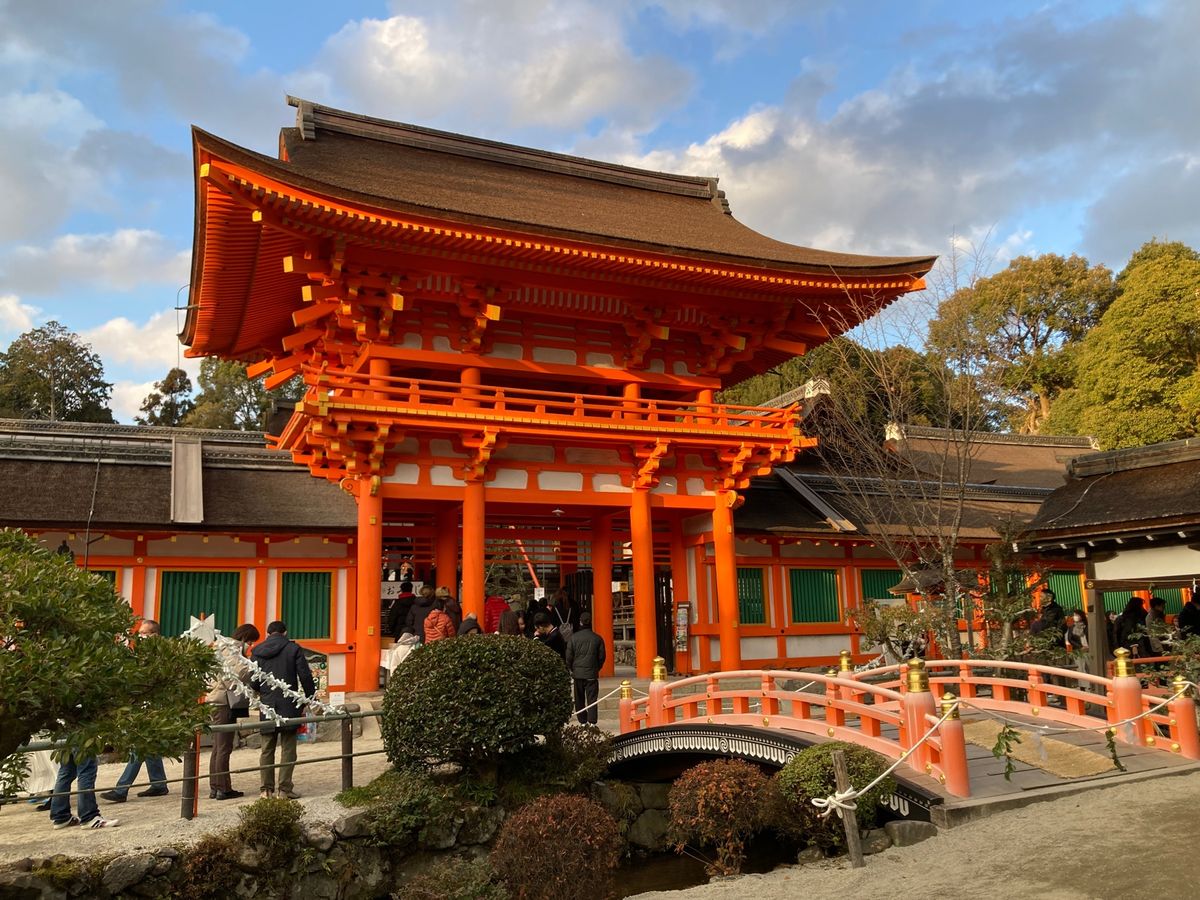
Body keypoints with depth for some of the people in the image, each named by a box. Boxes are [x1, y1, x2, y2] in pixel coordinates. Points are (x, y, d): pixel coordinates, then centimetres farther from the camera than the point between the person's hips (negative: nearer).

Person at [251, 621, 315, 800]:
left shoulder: (256, 652, 6)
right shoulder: (293, 649, -3)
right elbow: (305, 676, -5)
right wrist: (310, 698, 6)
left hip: (267, 706, 3)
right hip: (288, 706, -3)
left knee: (267, 749, 12)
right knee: (288, 748, 3)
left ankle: (266, 788, 12)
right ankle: (284, 789, 1)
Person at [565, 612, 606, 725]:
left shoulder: (573, 637, -4)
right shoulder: (597, 638, -3)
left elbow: (569, 656, -1)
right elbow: (601, 657, 3)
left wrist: (571, 669, 13)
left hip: (577, 673, 1)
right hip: (592, 673, -1)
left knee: (579, 700, 11)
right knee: (592, 699, 1)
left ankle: (583, 722, 13)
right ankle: (592, 722, -7)